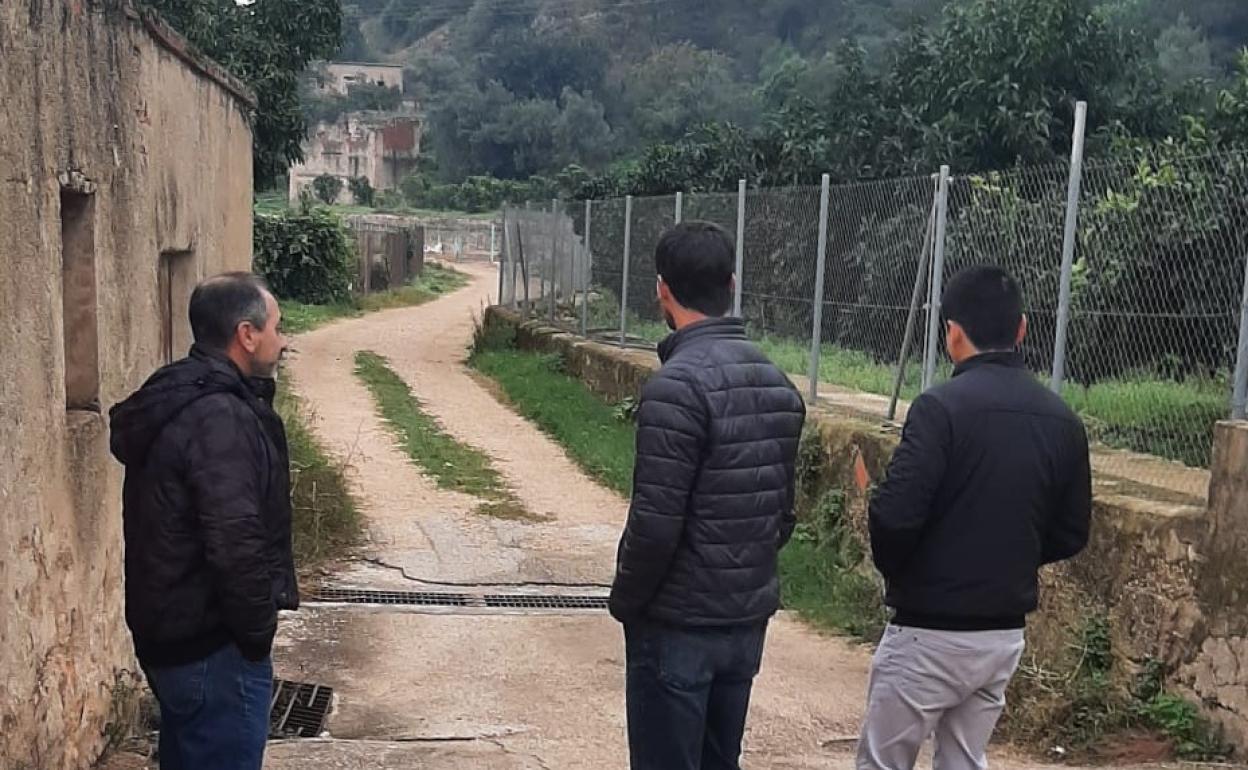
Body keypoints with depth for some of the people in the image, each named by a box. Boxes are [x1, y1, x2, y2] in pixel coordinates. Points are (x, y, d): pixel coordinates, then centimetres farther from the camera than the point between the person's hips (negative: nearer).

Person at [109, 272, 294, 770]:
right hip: (214, 646, -10)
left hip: (169, 633, 10)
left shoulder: (177, 401, 8)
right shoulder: (221, 419, -24)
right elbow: (237, 545, -30)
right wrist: (260, 630, -18)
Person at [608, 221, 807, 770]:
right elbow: (783, 511, 10)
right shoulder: (777, 382, 5)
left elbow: (655, 522, -21)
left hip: (678, 624, -7)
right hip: (749, 620, 8)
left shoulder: (679, 384, -20)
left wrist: (625, 601, -7)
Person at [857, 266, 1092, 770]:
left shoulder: (942, 407, -17)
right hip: (1006, 635, 6)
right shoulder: (1062, 421, 3)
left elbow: (896, 516, -22)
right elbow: (1071, 534, 8)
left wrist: (894, 572, -2)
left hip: (930, 634, -6)